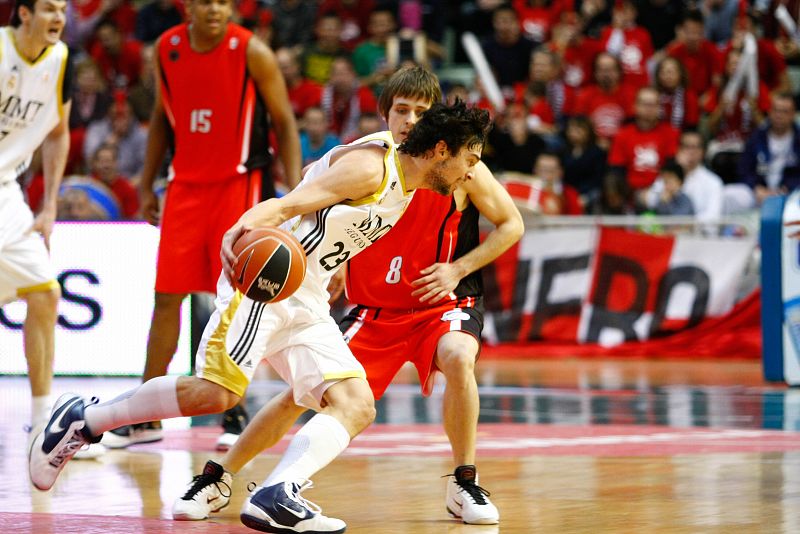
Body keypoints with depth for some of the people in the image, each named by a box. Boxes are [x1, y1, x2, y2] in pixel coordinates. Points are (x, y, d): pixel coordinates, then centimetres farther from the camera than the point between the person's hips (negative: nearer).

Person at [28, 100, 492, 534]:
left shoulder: (408, 190, 15)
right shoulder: (370, 167, -12)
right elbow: (286, 206, -23)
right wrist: (242, 230, -42)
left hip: (308, 302, 10)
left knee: (358, 407, -8)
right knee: (217, 393, -21)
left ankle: (276, 496, -24)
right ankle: (84, 420, -6)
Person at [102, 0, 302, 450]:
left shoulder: (252, 52, -11)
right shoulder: (167, 48, 1)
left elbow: (285, 123, -7)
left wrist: (296, 193, -16)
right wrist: (147, 185, 12)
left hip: (239, 184, -4)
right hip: (187, 184, 4)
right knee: (167, 297, 2)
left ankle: (235, 413, 4)